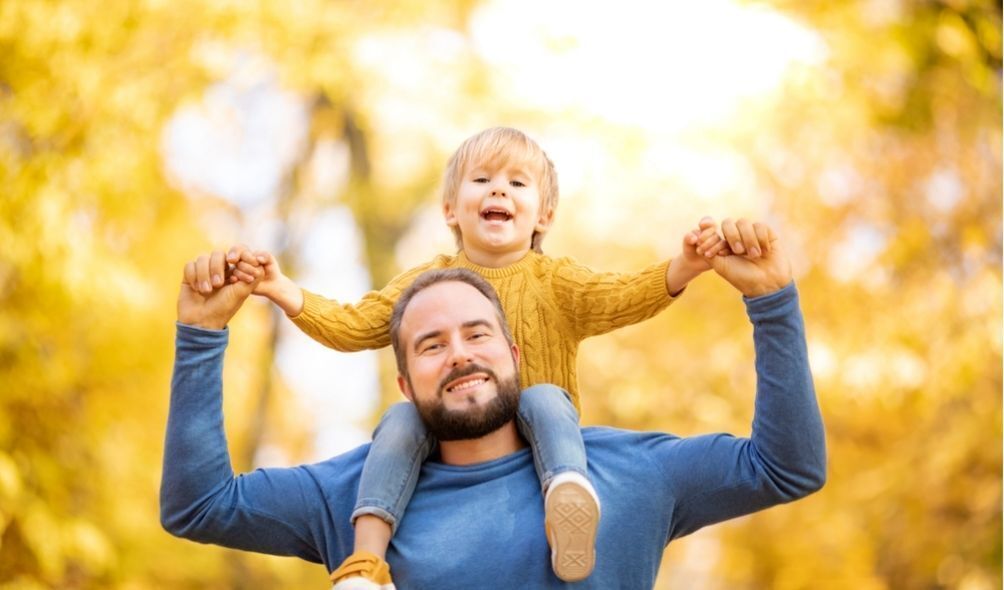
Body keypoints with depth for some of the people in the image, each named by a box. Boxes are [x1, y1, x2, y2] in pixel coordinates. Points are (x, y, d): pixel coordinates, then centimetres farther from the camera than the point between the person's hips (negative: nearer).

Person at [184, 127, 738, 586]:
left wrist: (680, 269, -32)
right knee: (402, 417, -27)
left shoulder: (552, 281, 6)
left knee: (546, 398, -31)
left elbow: (620, 297, -11)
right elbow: (350, 325, 3)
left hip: (528, 445, -1)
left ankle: (568, 489, -61)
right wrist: (283, 291, -14)